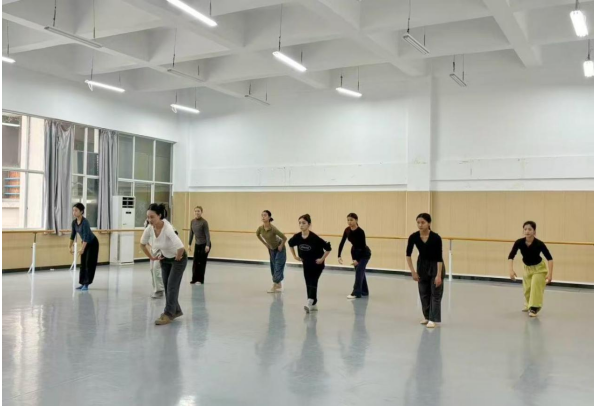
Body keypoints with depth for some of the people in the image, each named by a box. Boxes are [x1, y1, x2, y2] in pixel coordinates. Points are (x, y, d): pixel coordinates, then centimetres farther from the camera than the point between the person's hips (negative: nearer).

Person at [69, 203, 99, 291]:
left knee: (89, 263, -7)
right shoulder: (74, 222, -6)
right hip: (85, 243, 8)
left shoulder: (85, 222, -29)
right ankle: (83, 283, 13)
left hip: (93, 243, -8)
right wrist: (71, 246, 11)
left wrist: (82, 249, -40)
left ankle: (86, 284, -5)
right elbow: (73, 235, 7)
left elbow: (86, 236, -34)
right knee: (83, 263, 8)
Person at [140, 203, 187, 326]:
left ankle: (168, 314, 1)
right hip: (165, 259, 7)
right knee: (167, 286, 10)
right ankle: (176, 311, 26)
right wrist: (152, 257, 2)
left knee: (172, 286, -7)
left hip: (178, 259, -7)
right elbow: (142, 244, 3)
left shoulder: (167, 228, -37)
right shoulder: (150, 228, -16)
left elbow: (181, 247, -44)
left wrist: (178, 258, -26)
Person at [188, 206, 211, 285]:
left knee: (202, 262, 1)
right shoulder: (192, 222, 3)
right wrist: (189, 244, 8)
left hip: (204, 244, -6)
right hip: (197, 244, 6)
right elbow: (191, 233, 9)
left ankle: (200, 280, 9)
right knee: (195, 262, 5)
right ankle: (194, 279, 14)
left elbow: (207, 234, -17)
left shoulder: (204, 222, -16)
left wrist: (207, 245, -23)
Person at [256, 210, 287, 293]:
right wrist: (265, 244, 4)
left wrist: (281, 246, -15)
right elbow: (257, 235, 7)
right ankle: (279, 286, 22)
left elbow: (284, 238, -28)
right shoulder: (260, 228, -17)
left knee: (278, 267, -6)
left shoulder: (273, 228, -34)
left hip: (279, 249, -6)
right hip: (271, 249, 6)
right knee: (273, 267, 11)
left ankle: (274, 287, -3)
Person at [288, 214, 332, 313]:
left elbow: (328, 248, -23)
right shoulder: (297, 237, -14)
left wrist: (322, 259, -16)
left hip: (317, 264, -5)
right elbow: (290, 244, 10)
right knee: (308, 284, 9)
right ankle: (313, 304, 21)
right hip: (306, 263, 5)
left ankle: (309, 303, -26)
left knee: (313, 282, -15)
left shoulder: (315, 238, -28)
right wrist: (295, 256, 8)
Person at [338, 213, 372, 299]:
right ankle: (364, 291, 24)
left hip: (364, 253, -7)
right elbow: (342, 243, -8)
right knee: (360, 271, 12)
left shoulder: (360, 232, -29)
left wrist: (357, 260, -32)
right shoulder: (347, 230, -12)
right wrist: (339, 256, -17)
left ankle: (356, 293, -11)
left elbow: (363, 247, -28)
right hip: (355, 252, 7)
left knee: (359, 271, -14)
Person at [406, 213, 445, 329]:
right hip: (422, 264, 4)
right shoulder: (413, 237, -19)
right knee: (423, 292, 7)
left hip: (435, 265, -4)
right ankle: (427, 316, 19)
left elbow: (439, 257, -24)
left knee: (435, 292, -5)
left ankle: (433, 319, -3)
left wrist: (438, 275, -27)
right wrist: (413, 271, -12)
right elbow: (408, 255, -10)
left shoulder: (436, 237, -28)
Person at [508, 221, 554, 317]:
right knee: (527, 288, 16)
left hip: (539, 268, -3)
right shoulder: (519, 242, -26)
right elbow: (511, 256, -28)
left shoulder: (539, 244, -32)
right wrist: (511, 269, -42)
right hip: (527, 268, 3)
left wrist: (550, 274, -36)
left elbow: (550, 258, -28)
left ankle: (534, 308, -6)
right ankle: (529, 304, 43)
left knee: (535, 286, -19)